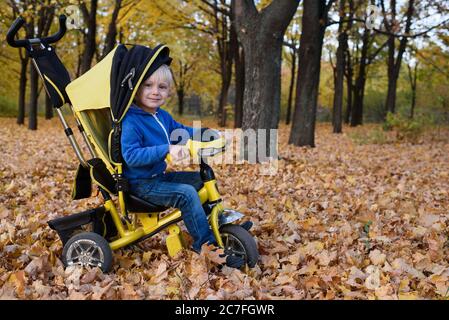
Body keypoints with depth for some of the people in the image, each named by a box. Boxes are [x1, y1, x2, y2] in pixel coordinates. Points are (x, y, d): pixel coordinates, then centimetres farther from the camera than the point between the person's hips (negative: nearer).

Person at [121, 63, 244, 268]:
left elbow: (181, 131, 23)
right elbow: (131, 155, -30)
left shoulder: (162, 116, 8)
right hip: (142, 184, -9)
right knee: (186, 193, -26)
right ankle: (206, 244, -16)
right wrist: (166, 150, -38)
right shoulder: (131, 121, -20)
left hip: (160, 176, 10)